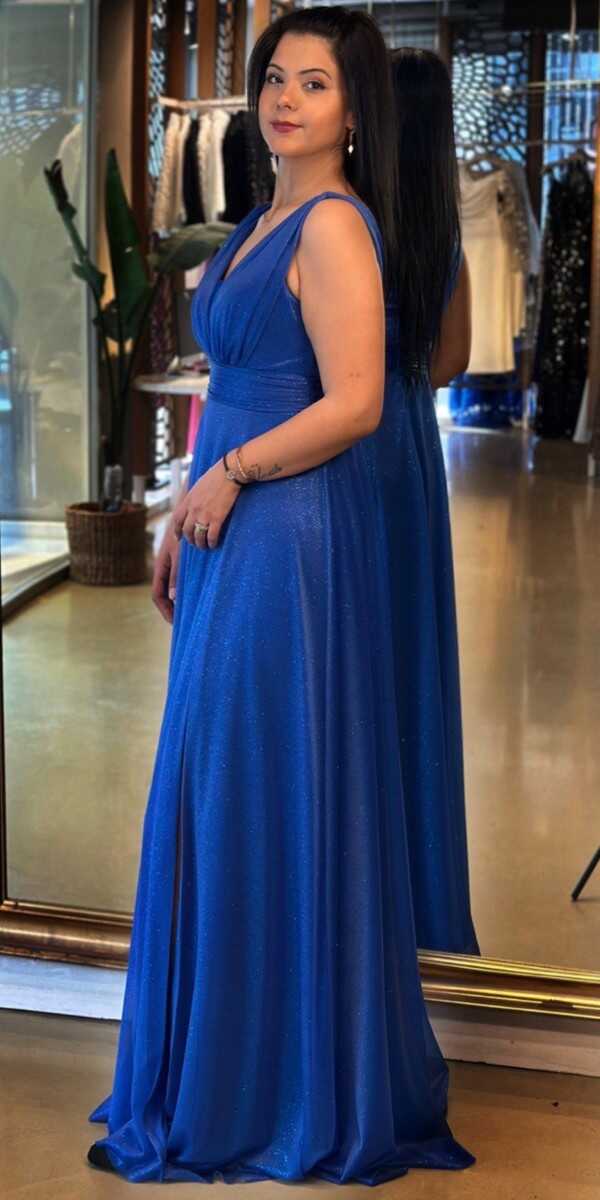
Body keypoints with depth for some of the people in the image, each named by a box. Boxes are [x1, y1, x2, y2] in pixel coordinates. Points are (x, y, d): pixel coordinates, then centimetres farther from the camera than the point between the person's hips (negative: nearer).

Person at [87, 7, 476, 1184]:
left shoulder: (335, 224, -12)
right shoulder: (266, 219, 16)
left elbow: (353, 404, -21)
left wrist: (230, 476, -12)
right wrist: (187, 520, 18)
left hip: (290, 536, -9)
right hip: (234, 539, 9)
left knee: (262, 799, -1)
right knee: (218, 799, 14)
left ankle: (282, 1093, 14)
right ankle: (224, 1069, 28)